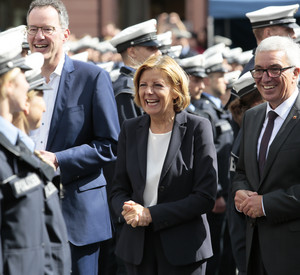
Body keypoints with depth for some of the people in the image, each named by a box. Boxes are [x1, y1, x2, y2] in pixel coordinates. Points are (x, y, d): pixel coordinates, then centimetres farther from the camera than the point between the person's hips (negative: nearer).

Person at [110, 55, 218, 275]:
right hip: (138, 247, 4)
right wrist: (128, 210, -13)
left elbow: (205, 197, -9)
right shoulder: (130, 129, 8)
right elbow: (119, 190, 11)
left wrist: (151, 215, -14)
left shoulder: (197, 128, -5)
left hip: (183, 249, -3)